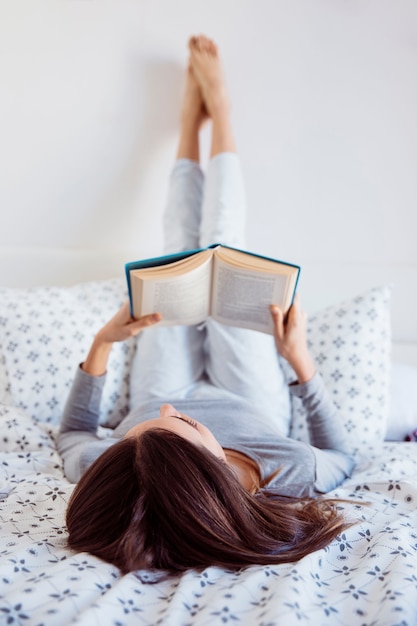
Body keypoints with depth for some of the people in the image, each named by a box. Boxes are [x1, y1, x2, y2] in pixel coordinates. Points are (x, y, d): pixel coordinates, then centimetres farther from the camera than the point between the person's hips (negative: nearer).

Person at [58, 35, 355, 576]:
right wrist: (301, 358, -25)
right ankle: (216, 111, 29)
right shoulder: (287, 477, -45)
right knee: (221, 247, 2)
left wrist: (101, 343, -27)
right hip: (249, 401, 0)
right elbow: (341, 457, -18)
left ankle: (192, 118, 36)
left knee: (180, 254, 9)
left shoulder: (110, 475, -43)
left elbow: (72, 435, -16)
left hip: (167, 387, 1)